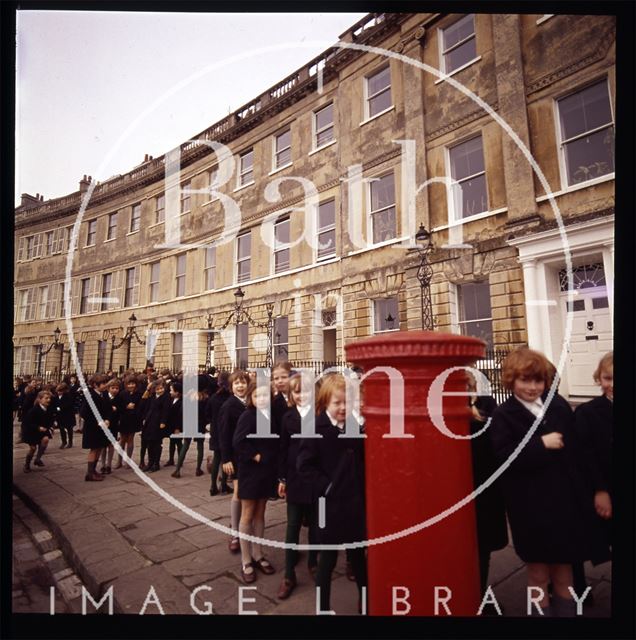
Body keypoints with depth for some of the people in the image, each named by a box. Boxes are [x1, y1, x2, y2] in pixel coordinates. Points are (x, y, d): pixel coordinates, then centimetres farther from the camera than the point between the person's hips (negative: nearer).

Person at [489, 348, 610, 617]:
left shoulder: (559, 405, 3)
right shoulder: (503, 415, -9)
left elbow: (577, 447, 9)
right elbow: (504, 458, -19)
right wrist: (542, 445, -21)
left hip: (566, 498, 4)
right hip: (531, 505, -4)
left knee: (563, 569, 19)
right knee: (538, 573, 12)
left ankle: (566, 611, 39)